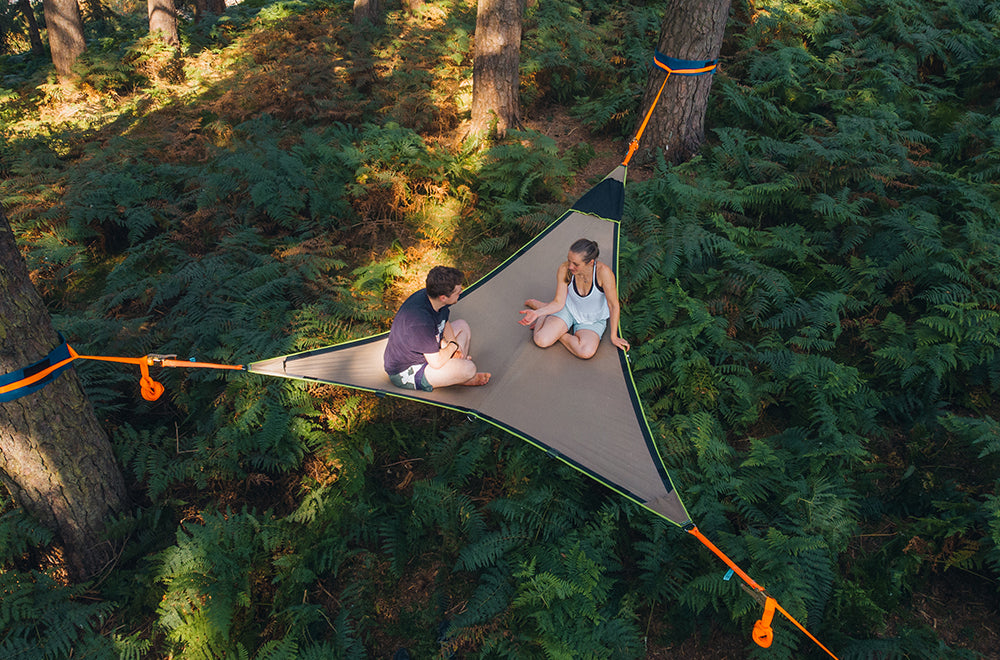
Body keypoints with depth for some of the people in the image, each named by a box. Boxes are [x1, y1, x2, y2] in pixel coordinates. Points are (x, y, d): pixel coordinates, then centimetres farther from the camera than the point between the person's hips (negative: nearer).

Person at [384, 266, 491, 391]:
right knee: (468, 368, -24)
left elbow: (445, 323, 10)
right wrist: (453, 346, -13)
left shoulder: (430, 296, -12)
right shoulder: (421, 321, -38)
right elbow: (436, 363, -31)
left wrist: (454, 347, -5)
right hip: (405, 373, -9)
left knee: (462, 326, 15)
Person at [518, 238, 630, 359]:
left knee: (586, 352, -33)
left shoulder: (603, 271, -33)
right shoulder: (564, 270, -22)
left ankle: (558, 333, -3)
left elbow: (614, 305, -21)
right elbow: (559, 303, -11)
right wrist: (537, 313, -26)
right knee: (542, 341, -21)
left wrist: (614, 336, -13)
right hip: (568, 310, 2)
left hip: (593, 321, -1)